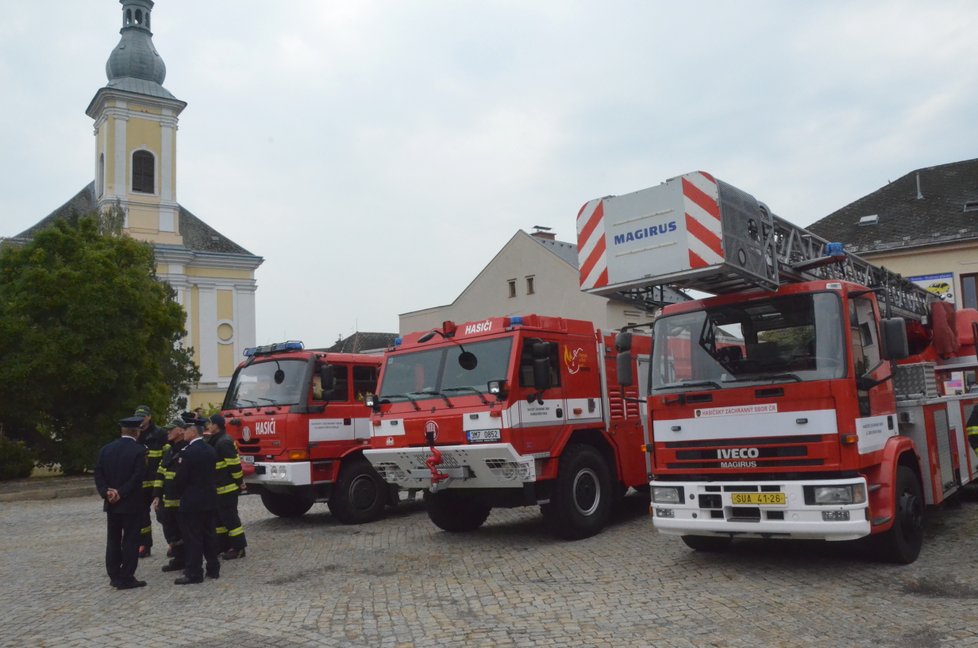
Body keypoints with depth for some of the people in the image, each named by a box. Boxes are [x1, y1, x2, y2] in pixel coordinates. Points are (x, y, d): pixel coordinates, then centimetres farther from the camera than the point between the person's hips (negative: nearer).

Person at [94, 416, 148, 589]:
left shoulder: (106, 449, 5)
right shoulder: (139, 450, -12)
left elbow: (98, 474, 0)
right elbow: (138, 476, -19)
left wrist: (106, 492, -6)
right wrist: (121, 493, -14)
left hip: (111, 503, 5)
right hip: (131, 503, -5)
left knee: (113, 540, 13)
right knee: (130, 540, 1)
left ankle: (114, 576, 19)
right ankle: (126, 578, 3)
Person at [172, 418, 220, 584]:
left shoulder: (187, 452, -17)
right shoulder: (211, 450, 8)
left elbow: (180, 478, -13)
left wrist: (179, 493, 4)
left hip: (192, 502, -8)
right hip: (210, 500, 8)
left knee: (192, 537, -2)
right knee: (209, 534, 13)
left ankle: (194, 573, 2)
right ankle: (213, 569, 19)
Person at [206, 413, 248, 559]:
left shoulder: (224, 442, -20)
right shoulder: (216, 441, 14)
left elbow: (234, 463, -23)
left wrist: (239, 481, -17)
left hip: (227, 488, -10)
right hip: (219, 488, 10)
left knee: (229, 517, -5)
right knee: (219, 517, 16)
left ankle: (238, 548, 0)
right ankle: (223, 546, 24)